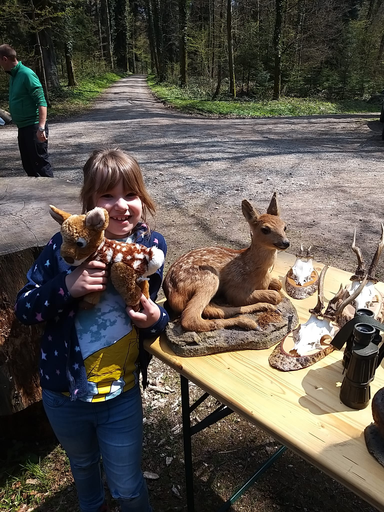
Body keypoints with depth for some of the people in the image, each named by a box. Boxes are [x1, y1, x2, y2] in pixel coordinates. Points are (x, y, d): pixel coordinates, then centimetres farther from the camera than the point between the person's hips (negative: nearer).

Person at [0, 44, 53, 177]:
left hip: (33, 127, -9)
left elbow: (41, 102, -20)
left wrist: (41, 127, -29)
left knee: (40, 163, -6)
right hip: (23, 127, 9)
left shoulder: (26, 74, -13)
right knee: (28, 164, 13)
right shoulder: (13, 75, 14)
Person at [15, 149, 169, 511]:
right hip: (64, 392, 1)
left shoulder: (151, 245, -12)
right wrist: (67, 286, -30)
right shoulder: (66, 244, -17)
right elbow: (23, 309, -12)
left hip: (122, 394, 0)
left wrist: (155, 319, -22)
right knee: (83, 464, 31)